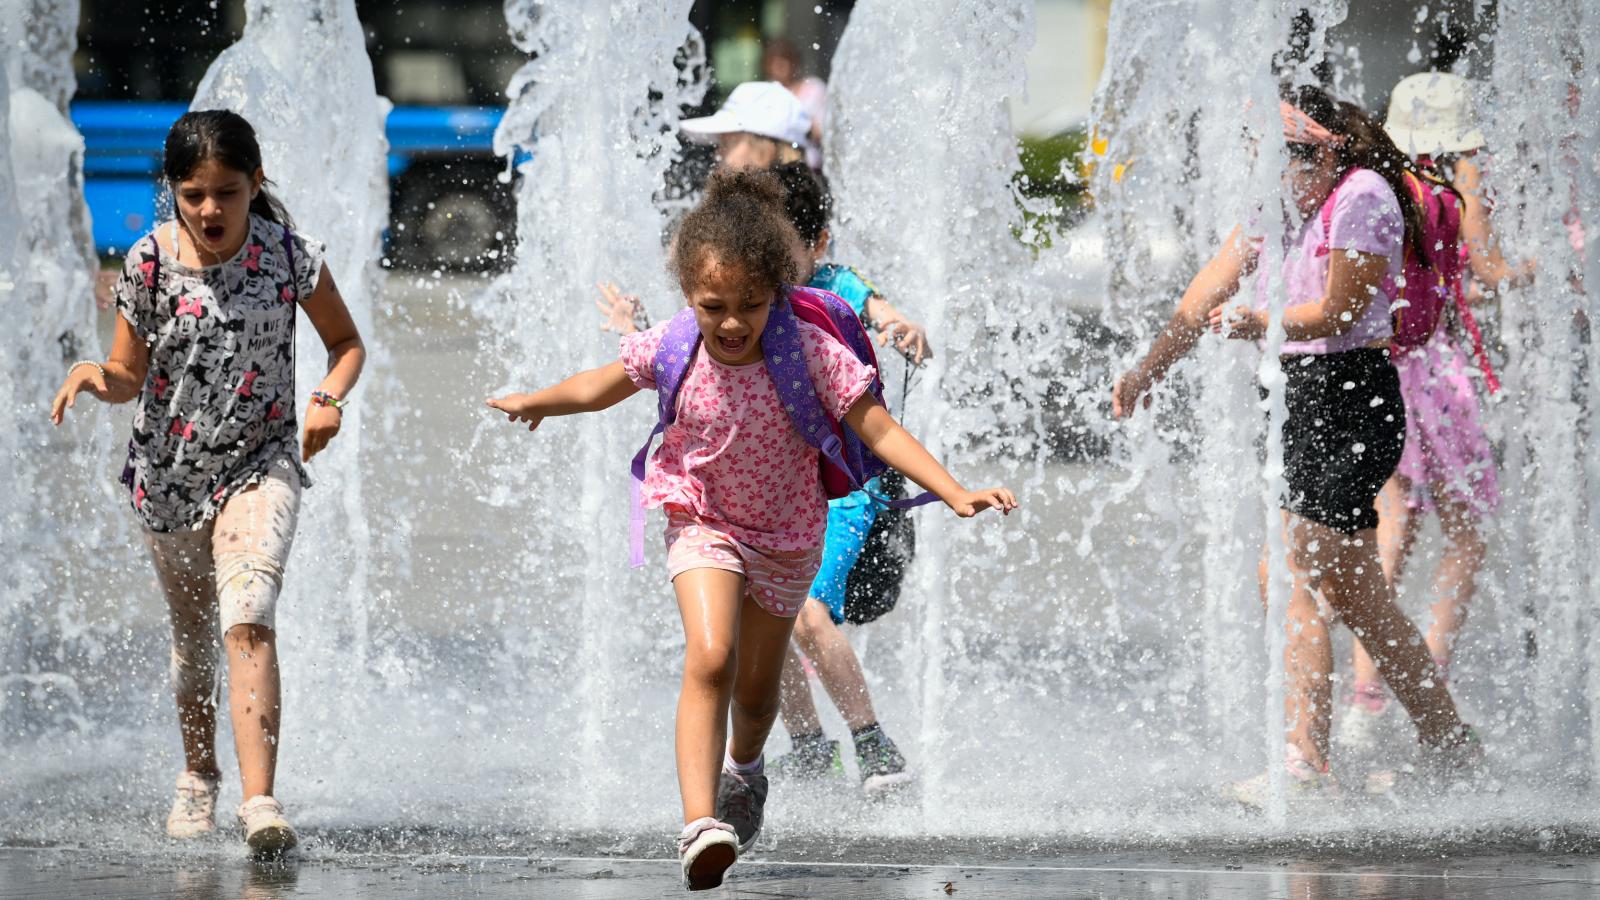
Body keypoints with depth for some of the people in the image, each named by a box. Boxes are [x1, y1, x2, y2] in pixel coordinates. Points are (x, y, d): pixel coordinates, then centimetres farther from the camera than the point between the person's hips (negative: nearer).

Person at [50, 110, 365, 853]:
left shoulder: (288, 255, -9)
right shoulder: (150, 262, -9)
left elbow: (346, 342, 5)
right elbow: (131, 376, -1)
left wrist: (329, 398, -14)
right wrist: (93, 374, -24)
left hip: (260, 463, -2)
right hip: (169, 473, 2)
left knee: (248, 619, -23)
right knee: (193, 635, 16)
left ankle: (259, 798, -32)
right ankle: (198, 777, 41)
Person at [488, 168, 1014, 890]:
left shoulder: (809, 352, -24)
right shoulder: (672, 350, -18)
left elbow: (879, 431, -22)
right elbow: (598, 388, 5)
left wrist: (957, 495, -29)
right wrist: (538, 401, -4)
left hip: (786, 538, 1)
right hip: (703, 525, -1)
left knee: (756, 689, 17)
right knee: (710, 659, -26)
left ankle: (744, 768, 53)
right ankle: (699, 824, -32)